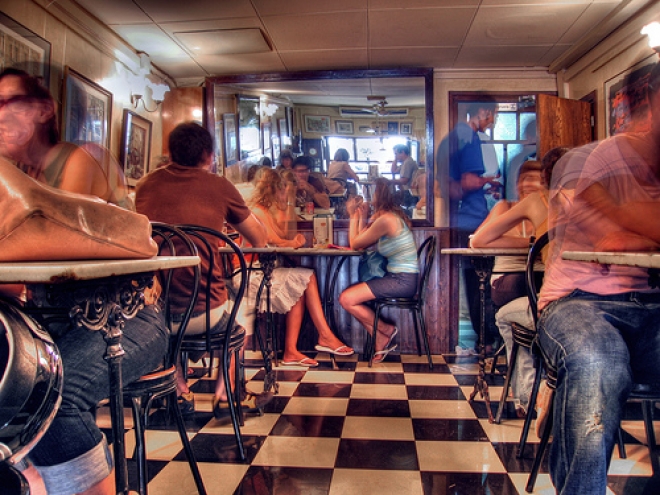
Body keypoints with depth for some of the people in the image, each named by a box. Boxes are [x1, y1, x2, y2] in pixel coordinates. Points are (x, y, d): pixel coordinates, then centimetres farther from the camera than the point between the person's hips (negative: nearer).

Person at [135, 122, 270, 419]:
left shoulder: (146, 185, 7)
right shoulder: (218, 186, -3)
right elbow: (259, 240, 9)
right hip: (204, 314, -3)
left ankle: (179, 393, 40)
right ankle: (223, 395, 29)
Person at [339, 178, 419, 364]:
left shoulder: (385, 219, -18)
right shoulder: (392, 215, 12)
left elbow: (354, 244, -6)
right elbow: (362, 244, 11)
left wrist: (354, 216, 4)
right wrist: (362, 216, 13)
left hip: (402, 281, -10)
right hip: (399, 277, 10)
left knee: (346, 299, -11)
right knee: (348, 297, 8)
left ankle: (386, 331, 7)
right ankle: (382, 341, 9)